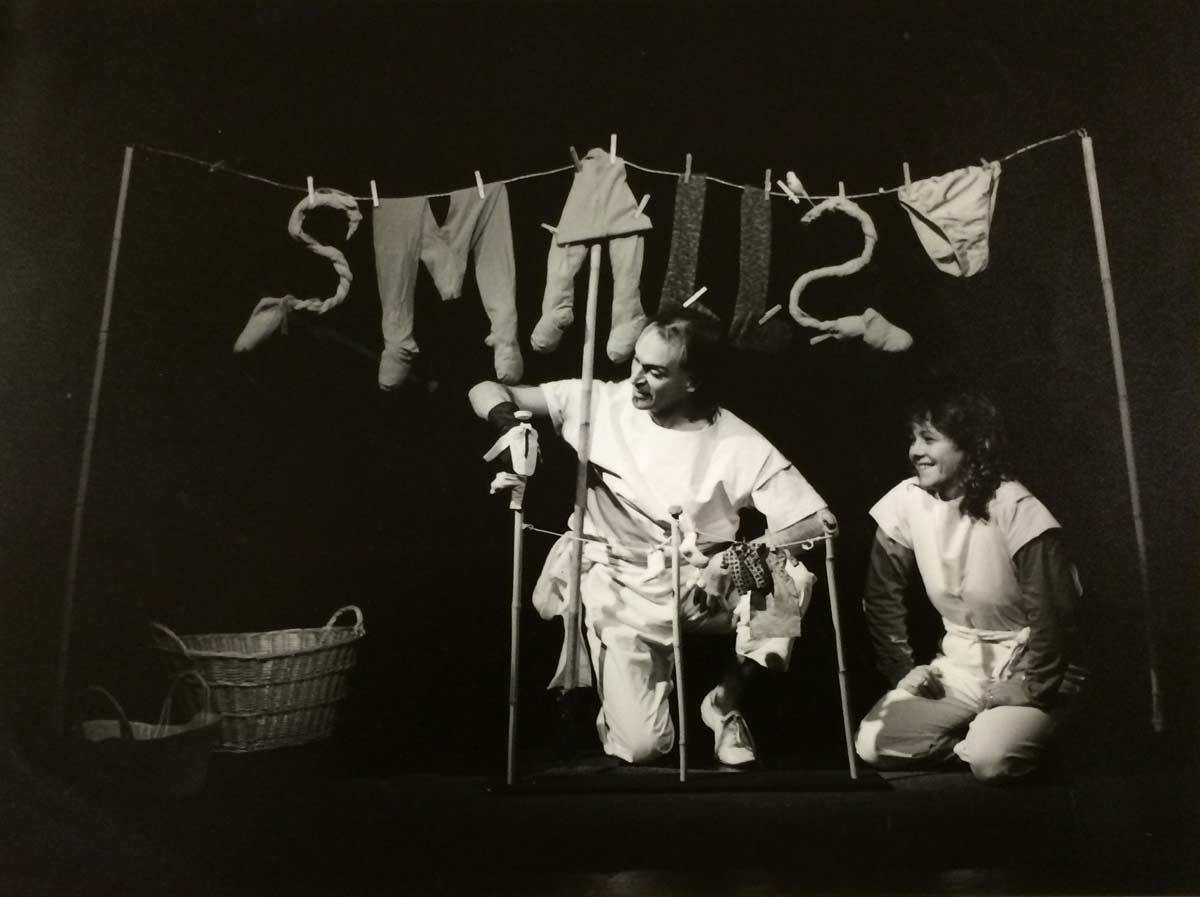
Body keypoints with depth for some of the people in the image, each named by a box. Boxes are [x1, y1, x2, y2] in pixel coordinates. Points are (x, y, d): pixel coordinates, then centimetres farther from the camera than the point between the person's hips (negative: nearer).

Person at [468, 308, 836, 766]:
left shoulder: (739, 445, -10)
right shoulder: (600, 402, -7)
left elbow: (819, 520, -12)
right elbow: (485, 392, -2)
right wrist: (510, 425, -25)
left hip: (697, 588, 1)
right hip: (619, 591, 0)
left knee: (788, 580, -30)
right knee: (641, 745, -16)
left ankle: (726, 701, -3)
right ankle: (615, 682, 21)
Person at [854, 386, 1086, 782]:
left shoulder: (1016, 510, -21)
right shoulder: (906, 502, -8)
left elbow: (1053, 613, -18)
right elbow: (882, 596, 3)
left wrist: (1031, 688, -15)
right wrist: (903, 669, 0)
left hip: (1027, 669, -4)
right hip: (959, 667, 5)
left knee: (988, 759, -29)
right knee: (872, 745, -13)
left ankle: (1024, 732, 5)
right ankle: (980, 734, 8)